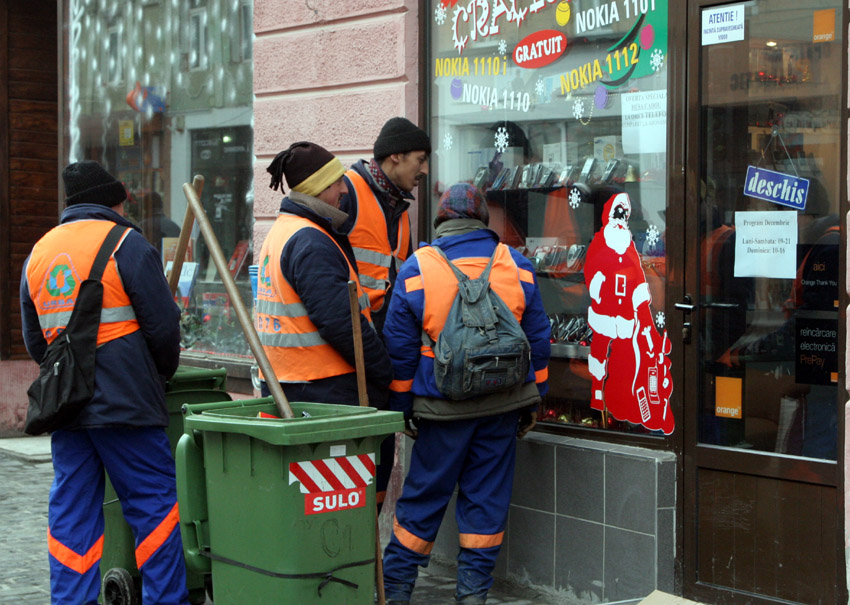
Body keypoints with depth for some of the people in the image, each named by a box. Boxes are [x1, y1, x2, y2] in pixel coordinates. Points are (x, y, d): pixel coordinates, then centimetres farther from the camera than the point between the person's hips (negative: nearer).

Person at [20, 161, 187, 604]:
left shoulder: (38, 253, 15)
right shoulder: (125, 244, -6)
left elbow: (34, 340, 20)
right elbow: (162, 324, -8)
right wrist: (162, 372, 9)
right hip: (123, 402, -6)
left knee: (71, 511, 8)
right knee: (152, 501, 0)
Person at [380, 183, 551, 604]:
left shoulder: (416, 269, -4)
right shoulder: (516, 265, 3)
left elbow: (400, 348, -1)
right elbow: (537, 339, 8)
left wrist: (402, 405, 7)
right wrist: (532, 399, 16)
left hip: (444, 406, -2)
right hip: (503, 405, 2)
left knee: (425, 491, 8)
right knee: (487, 493, 9)